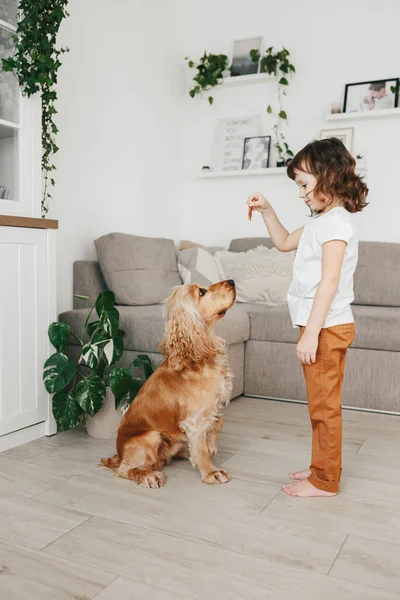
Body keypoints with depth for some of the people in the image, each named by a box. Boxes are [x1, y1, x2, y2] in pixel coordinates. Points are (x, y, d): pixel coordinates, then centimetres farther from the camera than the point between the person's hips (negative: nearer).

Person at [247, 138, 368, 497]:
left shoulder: (336, 222, -16)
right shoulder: (321, 220, 15)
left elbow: (329, 281, -22)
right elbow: (285, 242, 29)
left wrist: (311, 333, -24)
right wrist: (267, 210, 16)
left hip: (327, 327, -10)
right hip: (319, 325, 10)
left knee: (324, 404, 0)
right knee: (320, 403, 18)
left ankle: (325, 481, 13)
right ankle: (322, 467, 31)